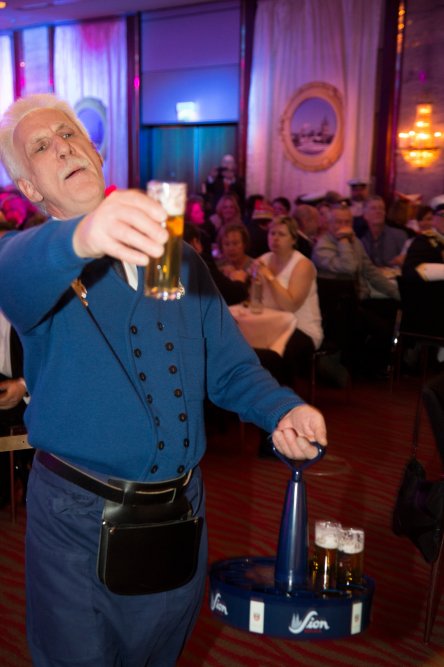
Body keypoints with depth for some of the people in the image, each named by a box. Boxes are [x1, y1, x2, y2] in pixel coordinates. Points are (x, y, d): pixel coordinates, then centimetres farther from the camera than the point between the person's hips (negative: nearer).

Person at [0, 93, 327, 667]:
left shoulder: (178, 256, 6)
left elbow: (228, 366, 8)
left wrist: (282, 409, -11)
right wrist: (80, 238, -54)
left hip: (181, 509, 4)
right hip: (79, 518, -3)